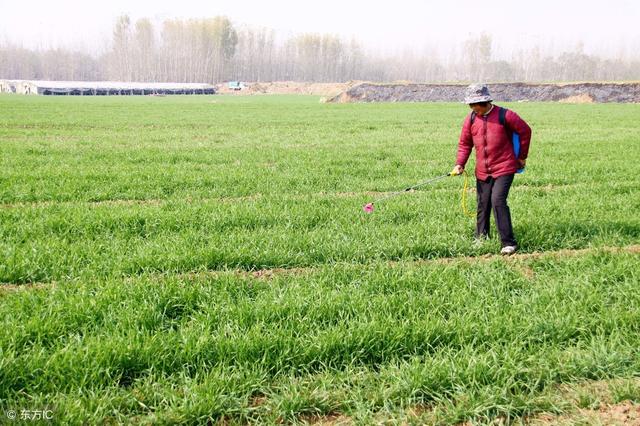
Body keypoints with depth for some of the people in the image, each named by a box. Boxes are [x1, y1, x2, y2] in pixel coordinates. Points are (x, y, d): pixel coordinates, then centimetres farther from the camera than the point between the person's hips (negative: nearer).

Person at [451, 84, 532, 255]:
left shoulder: (504, 115, -10)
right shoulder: (471, 119, 3)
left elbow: (525, 131, 0)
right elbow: (465, 143, 9)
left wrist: (522, 156, 5)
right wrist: (460, 164, -5)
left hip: (504, 169, -5)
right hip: (482, 171, 5)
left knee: (498, 201, -17)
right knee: (483, 205, 11)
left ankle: (509, 242, -10)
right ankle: (481, 238, 28)